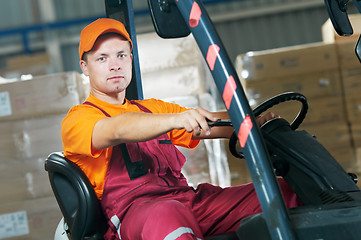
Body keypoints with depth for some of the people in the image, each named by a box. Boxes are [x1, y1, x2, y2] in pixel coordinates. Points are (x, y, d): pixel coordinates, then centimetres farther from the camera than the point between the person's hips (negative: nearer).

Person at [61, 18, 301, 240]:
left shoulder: (153, 109, 30)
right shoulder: (78, 119, 8)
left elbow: (212, 123, 16)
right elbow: (117, 130, -16)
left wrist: (257, 121, -4)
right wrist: (177, 119, -33)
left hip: (188, 197, 7)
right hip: (136, 208, -6)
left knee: (285, 190, -11)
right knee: (167, 216, -43)